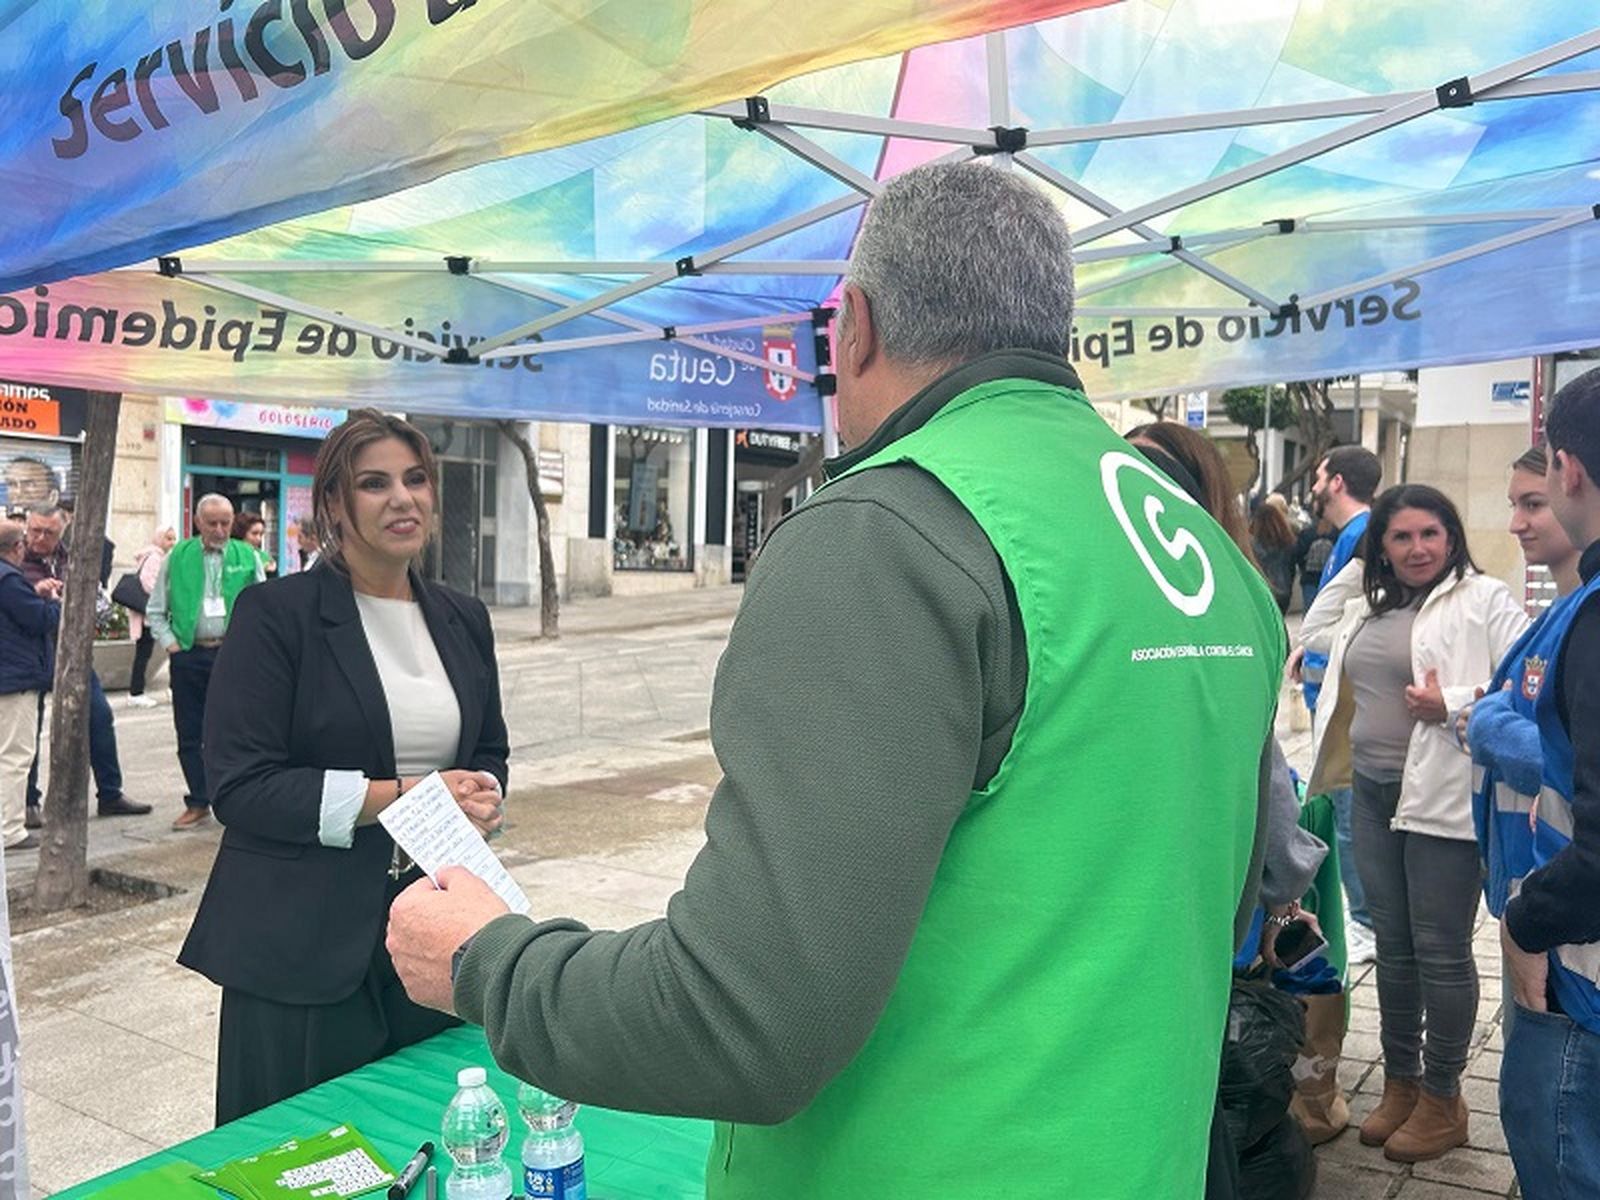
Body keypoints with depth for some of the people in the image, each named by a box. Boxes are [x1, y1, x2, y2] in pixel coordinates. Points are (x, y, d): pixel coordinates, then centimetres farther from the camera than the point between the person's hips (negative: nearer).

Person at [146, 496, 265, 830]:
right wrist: (170, 643, 1)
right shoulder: (178, 556, 6)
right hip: (188, 655, 2)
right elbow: (155, 610, 12)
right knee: (189, 734, 6)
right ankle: (198, 803, 17)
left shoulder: (247, 556, 4)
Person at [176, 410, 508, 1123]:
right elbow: (239, 787, -13)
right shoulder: (275, 613, -7)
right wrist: (402, 795, -18)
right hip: (304, 943, -4)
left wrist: (481, 797, -4)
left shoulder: (463, 620, 9)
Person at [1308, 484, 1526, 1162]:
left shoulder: (1484, 600, -5)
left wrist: (1451, 705, -21)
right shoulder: (1364, 610, 14)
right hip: (1373, 794, 6)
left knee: (1440, 948, 2)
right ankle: (1399, 1084, 28)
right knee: (1391, 944, 14)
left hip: (1444, 797, -6)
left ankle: (1442, 1099, 19)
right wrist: (1335, 774, 17)